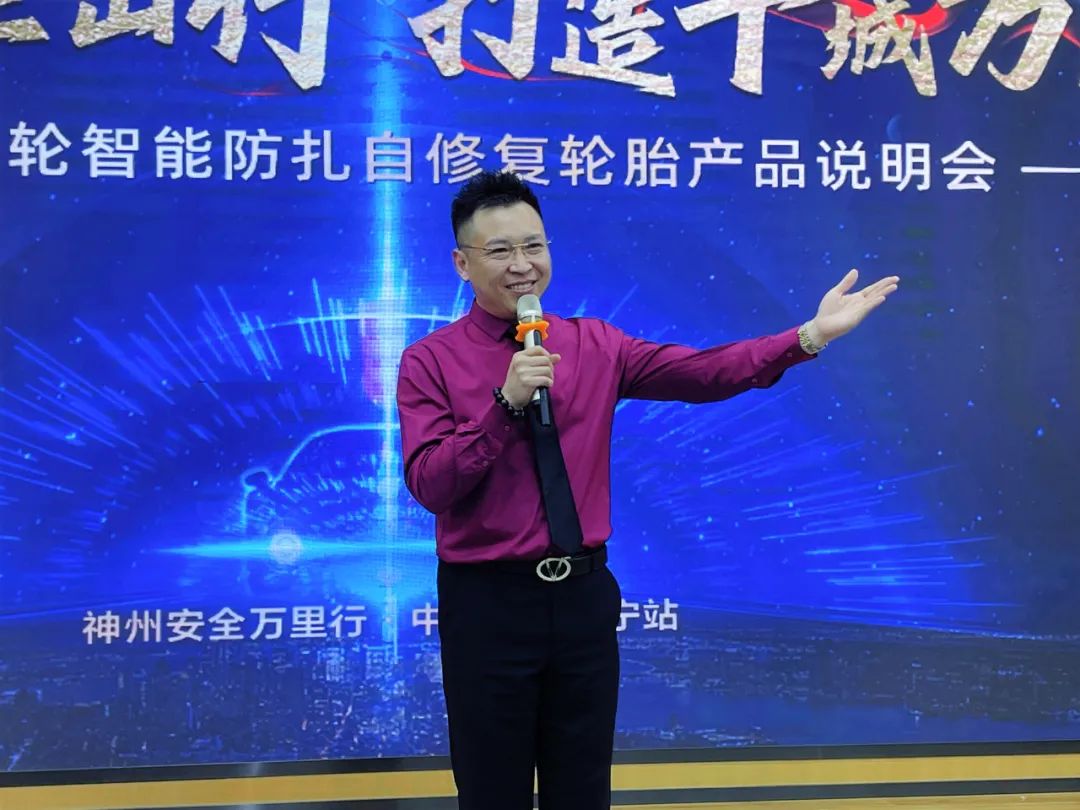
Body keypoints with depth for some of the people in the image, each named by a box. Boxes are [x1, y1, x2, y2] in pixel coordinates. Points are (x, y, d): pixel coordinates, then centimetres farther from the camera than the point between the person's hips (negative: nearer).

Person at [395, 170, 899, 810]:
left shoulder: (596, 346, 4)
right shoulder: (430, 362, -6)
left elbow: (703, 372, -8)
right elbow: (428, 485, -15)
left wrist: (810, 336, -19)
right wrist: (506, 402, -25)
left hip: (583, 594, 3)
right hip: (486, 602, -3)